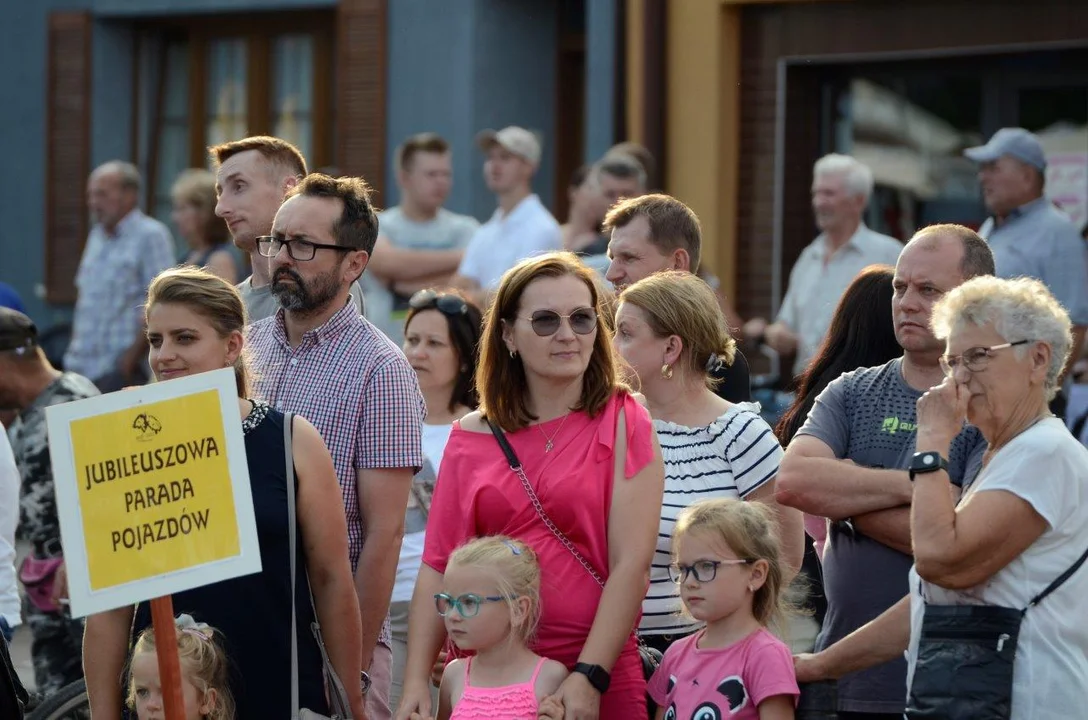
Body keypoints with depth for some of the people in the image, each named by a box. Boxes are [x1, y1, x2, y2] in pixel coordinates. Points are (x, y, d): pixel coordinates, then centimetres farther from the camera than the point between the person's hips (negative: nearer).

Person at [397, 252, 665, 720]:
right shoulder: (469, 439, 8)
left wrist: (589, 678, -16)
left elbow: (632, 563, -8)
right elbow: (438, 567, 6)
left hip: (595, 676, -2)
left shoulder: (622, 424, 0)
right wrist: (416, 682, -4)